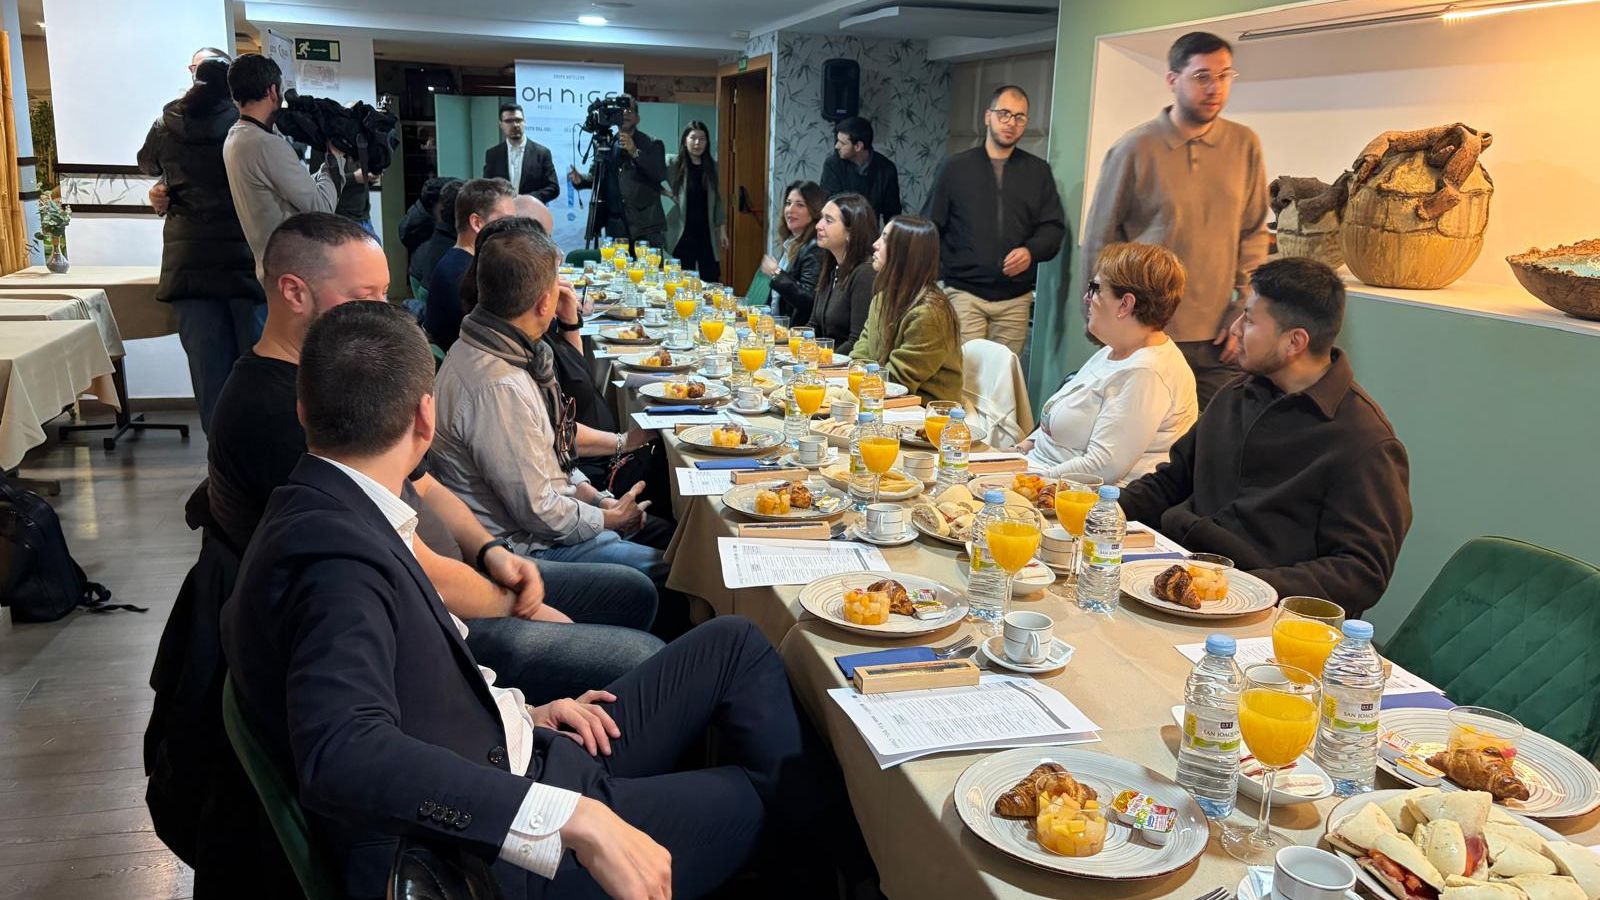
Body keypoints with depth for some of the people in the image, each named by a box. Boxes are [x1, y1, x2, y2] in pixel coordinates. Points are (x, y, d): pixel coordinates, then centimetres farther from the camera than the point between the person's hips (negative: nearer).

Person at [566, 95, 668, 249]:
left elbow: (661, 174, -10)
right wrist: (580, 180, 4)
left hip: (646, 226, -2)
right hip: (615, 226, 3)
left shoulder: (651, 144, 5)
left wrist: (635, 152, -19)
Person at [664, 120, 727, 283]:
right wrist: (665, 192, -15)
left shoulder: (712, 166, 9)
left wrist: (722, 230, 8)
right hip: (683, 234, -3)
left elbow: (717, 201, 11)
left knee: (712, 281, -1)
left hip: (707, 234, 3)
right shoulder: (673, 163, -2)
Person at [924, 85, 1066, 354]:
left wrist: (1031, 251, -13)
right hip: (964, 293, -2)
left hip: (1016, 298, 2)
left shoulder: (1038, 171, 11)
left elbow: (1054, 228, 8)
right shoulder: (956, 167, 7)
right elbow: (930, 227, 7)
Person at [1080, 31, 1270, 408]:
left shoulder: (1245, 145, 3)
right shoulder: (1134, 148, -6)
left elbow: (1253, 234, 9)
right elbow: (1098, 243, 0)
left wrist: (1244, 313, 1)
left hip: (1217, 339, 3)